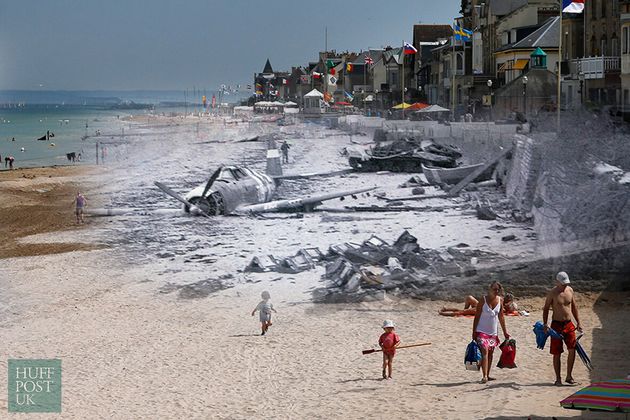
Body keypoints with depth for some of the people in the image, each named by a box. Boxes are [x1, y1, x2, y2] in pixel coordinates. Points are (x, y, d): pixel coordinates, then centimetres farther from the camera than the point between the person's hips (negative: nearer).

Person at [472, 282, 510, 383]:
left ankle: (487, 375, 17)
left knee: (490, 353, 9)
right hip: (482, 331, -5)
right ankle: (484, 376, -21)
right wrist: (474, 332, -9)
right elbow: (477, 316, -7)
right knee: (485, 352, -16)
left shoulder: (500, 300, 2)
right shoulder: (483, 300, -10)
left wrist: (505, 332, 14)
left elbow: (501, 317, 12)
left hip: (493, 332, 5)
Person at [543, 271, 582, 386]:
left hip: (569, 324, 4)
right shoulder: (552, 293, -7)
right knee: (557, 353, 0)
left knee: (572, 349, -4)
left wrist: (578, 323, 14)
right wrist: (545, 324, -13)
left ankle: (569, 376, 7)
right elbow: (546, 309, -2)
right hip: (557, 325, -4)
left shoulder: (570, 290, 7)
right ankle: (558, 379, 8)